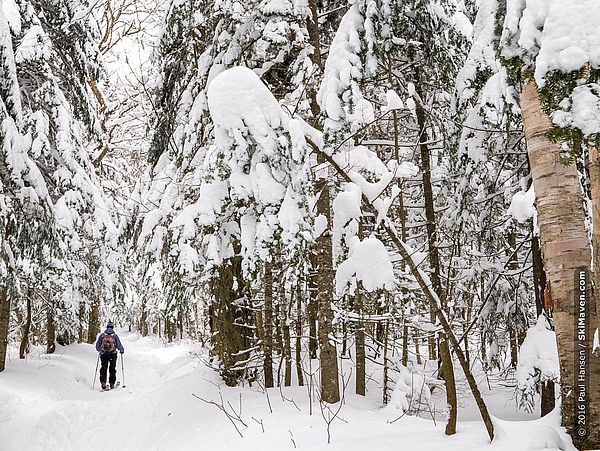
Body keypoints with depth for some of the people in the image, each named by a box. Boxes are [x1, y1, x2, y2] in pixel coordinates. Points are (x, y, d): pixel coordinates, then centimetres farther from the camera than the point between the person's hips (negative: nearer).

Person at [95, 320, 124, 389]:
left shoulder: (102, 335, 2)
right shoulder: (115, 336, -3)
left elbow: (97, 346, 7)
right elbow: (119, 345, -4)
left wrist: (99, 350, 29)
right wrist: (122, 350, 17)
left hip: (103, 355, 1)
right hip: (112, 355, -1)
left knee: (103, 369, 10)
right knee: (112, 369, 9)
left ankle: (103, 383, -4)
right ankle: (112, 384, 7)